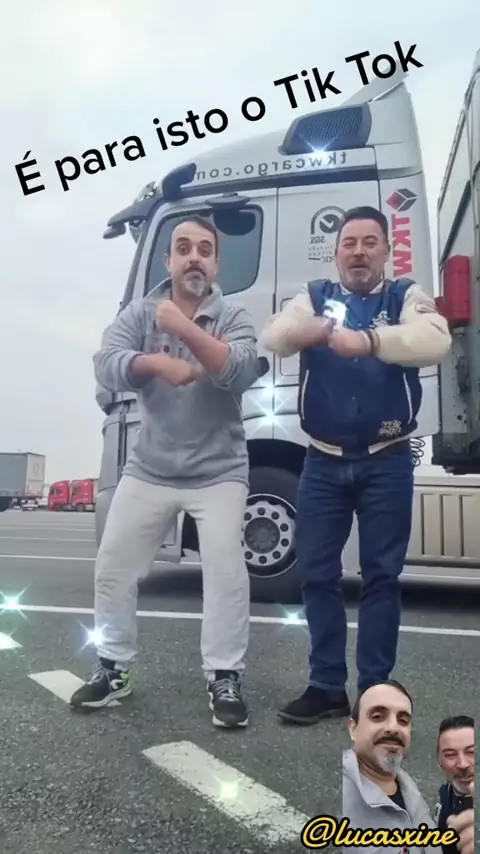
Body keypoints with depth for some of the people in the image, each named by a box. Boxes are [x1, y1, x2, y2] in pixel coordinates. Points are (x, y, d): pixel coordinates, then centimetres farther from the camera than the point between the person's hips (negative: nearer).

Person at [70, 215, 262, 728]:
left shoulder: (233, 318, -3)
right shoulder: (139, 313, 2)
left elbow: (240, 372, -21)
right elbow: (107, 366, -13)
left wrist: (185, 328, -30)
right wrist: (157, 361, -31)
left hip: (218, 474, -2)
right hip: (148, 471, 3)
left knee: (225, 572, -9)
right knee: (113, 569, 7)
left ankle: (225, 679, 8)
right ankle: (112, 669, 26)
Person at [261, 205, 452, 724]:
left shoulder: (407, 297, 3)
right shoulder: (314, 297, 8)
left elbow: (434, 340, -19)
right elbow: (272, 337, -11)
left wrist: (370, 340, -37)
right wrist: (300, 331, -35)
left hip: (387, 462, -2)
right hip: (324, 462, 2)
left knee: (381, 576, 4)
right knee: (316, 573, 6)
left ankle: (375, 691, 17)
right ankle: (326, 686, 20)